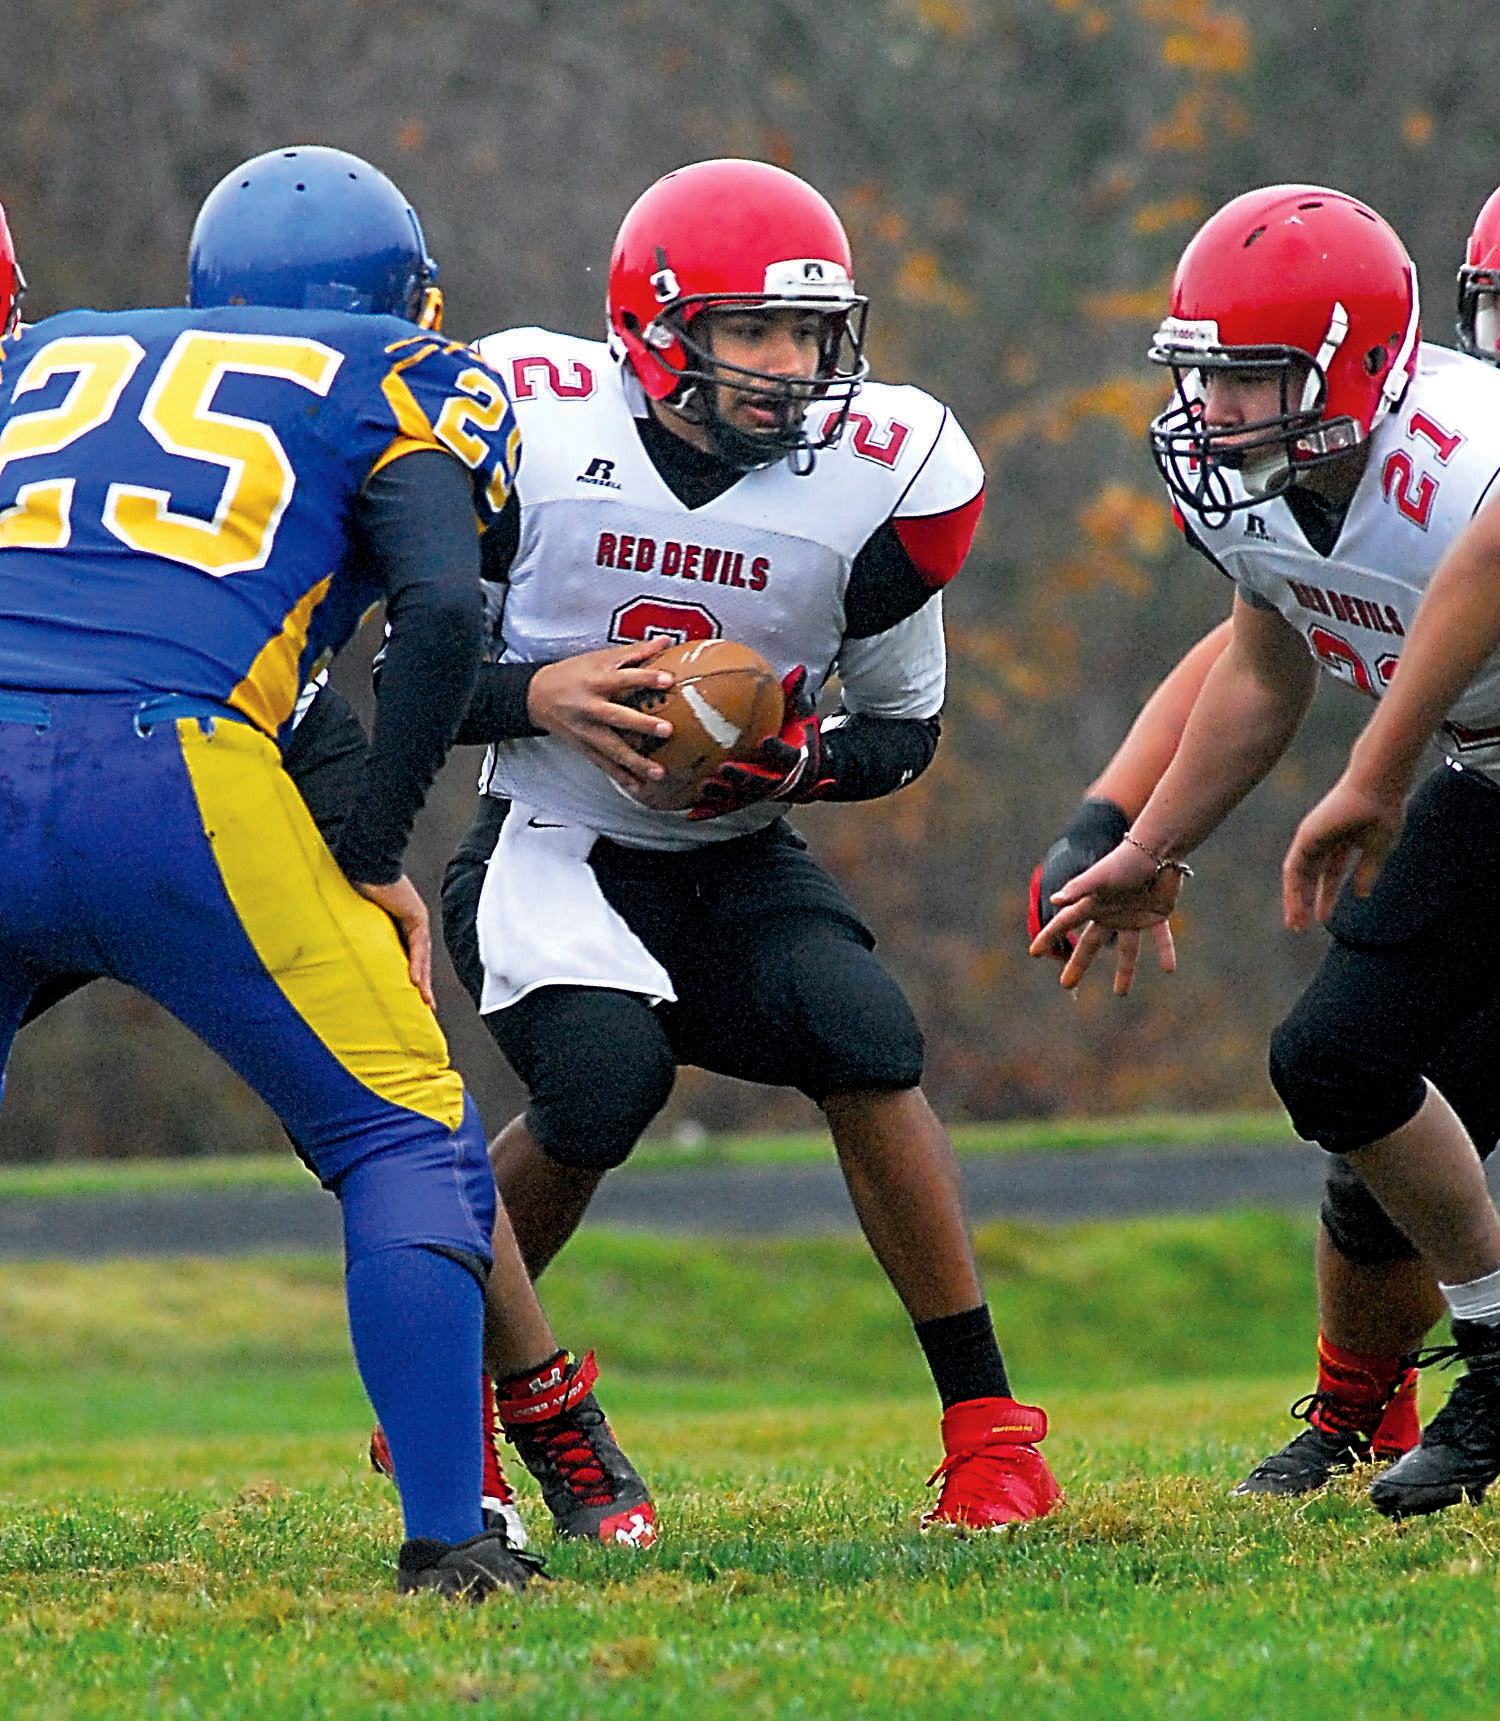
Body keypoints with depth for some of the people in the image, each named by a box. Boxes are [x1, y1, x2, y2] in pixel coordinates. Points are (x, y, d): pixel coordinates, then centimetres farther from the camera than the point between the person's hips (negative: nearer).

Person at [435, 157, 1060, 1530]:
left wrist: (805, 759, -17)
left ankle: (987, 1428, -15)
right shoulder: (533, 426, -13)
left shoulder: (876, 474, -9)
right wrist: (538, 697, -24)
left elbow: (907, 727, 4)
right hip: (551, 850, -2)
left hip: (738, 864, 2)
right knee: (607, 1074, -29)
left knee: (862, 1038, -26)